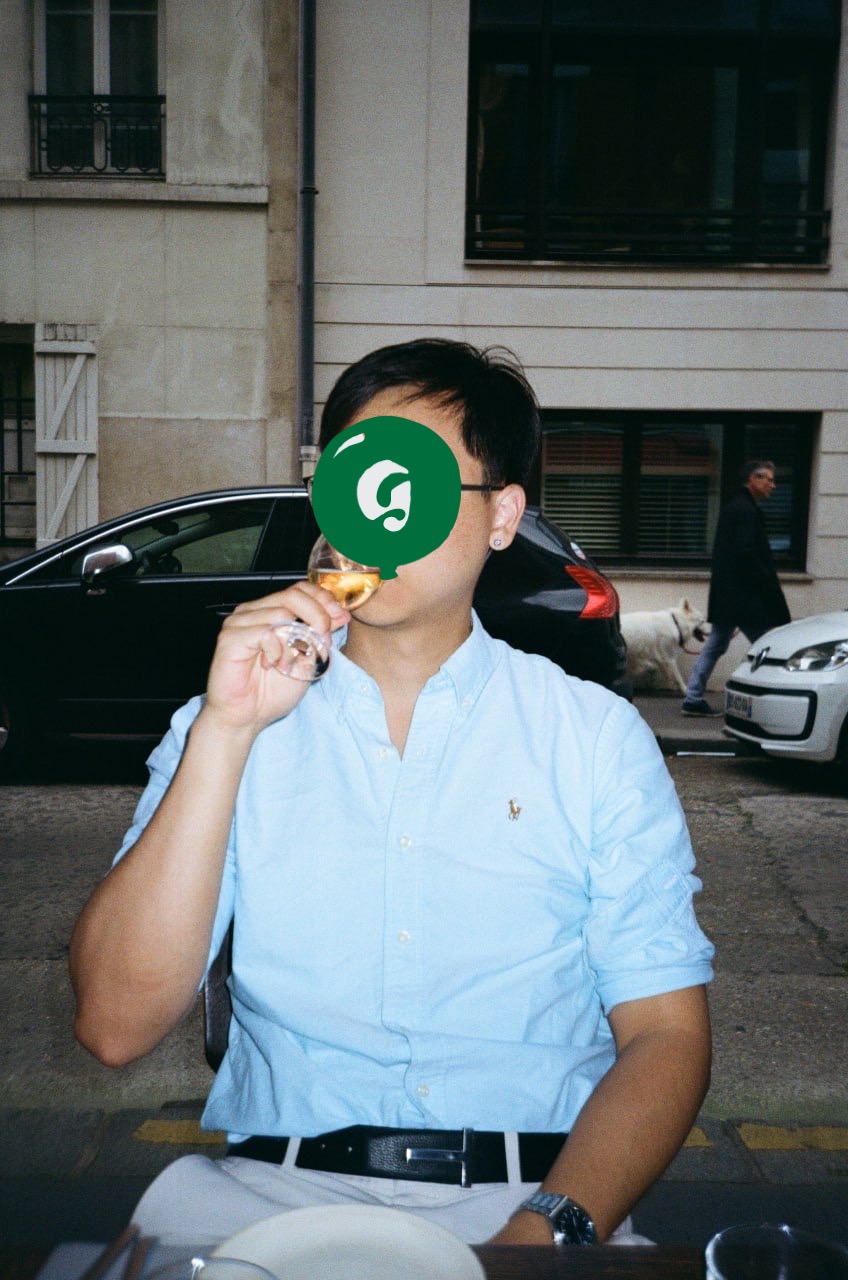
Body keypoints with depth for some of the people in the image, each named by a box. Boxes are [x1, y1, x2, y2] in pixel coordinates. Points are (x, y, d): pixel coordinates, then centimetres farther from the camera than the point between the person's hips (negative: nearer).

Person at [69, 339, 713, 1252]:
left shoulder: (599, 738, 4)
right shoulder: (226, 726, 4)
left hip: (531, 1196, 0)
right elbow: (116, 1026, -6)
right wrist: (226, 731, -15)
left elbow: (665, 1037, 0)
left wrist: (552, 1229, -18)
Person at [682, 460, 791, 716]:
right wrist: (768, 585, -15)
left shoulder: (733, 508, 18)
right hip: (743, 596, -10)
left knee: (715, 646, 11)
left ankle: (694, 699, 12)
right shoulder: (746, 510, -14)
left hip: (726, 595, 10)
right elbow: (747, 554, -22)